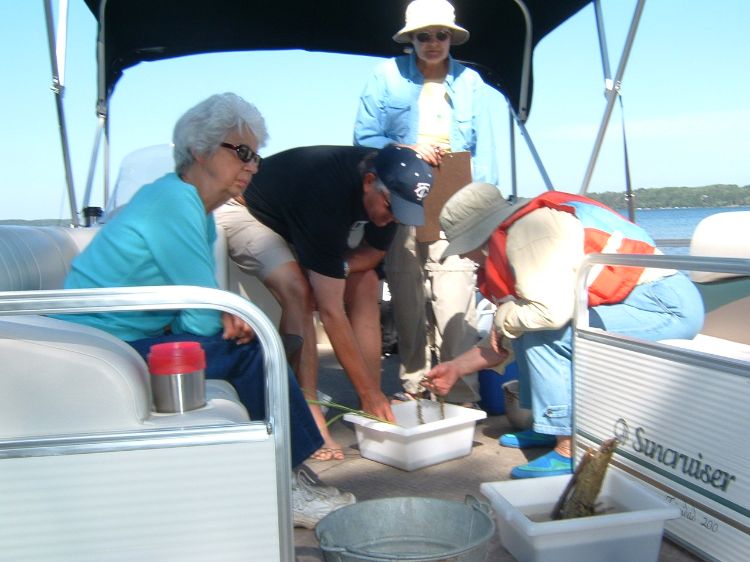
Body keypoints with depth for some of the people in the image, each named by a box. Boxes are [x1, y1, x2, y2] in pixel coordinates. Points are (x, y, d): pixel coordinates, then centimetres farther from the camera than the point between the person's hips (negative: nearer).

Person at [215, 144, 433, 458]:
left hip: (297, 217, 8)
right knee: (299, 292, -31)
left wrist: (337, 267, -25)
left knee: (365, 282, -7)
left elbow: (374, 253, -3)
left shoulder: (391, 187, -20)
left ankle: (372, 410, -6)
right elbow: (330, 312, -38)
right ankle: (309, 418, -26)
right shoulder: (327, 195, -40)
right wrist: (369, 392, -34)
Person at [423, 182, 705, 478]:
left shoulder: (525, 231, -17)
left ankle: (570, 451, -12)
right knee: (527, 326, 9)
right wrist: (456, 368, 25)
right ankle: (551, 427, 18)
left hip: (665, 306, -10)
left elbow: (551, 311, -30)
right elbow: (504, 343, 19)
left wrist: (504, 318, -10)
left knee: (544, 335, -19)